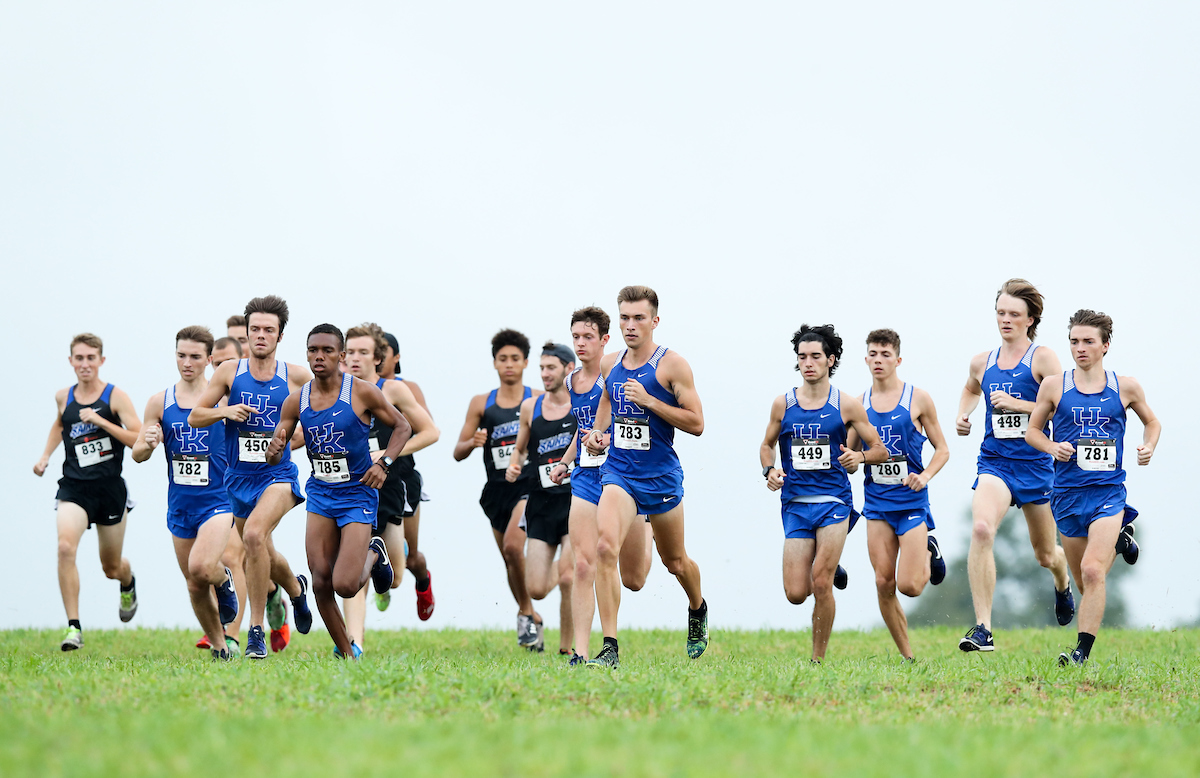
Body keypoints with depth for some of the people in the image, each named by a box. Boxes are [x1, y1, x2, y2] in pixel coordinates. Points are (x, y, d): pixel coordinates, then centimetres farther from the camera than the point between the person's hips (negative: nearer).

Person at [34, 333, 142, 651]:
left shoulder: (115, 396, -5)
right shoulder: (64, 397, 6)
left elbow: (139, 440, -13)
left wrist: (101, 421, -20)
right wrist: (46, 455, 18)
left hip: (110, 488, -2)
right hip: (74, 487, 2)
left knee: (111, 567, 12)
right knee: (65, 547, -25)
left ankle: (128, 583, 52)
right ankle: (74, 627, -23)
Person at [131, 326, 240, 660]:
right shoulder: (160, 402, 4)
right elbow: (137, 454, 6)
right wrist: (148, 444, -16)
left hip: (217, 498, -4)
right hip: (180, 504, 4)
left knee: (201, 568, -26)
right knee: (195, 586, 8)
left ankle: (224, 579, 9)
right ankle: (219, 646, 26)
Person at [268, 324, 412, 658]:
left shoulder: (362, 393, -10)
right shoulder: (296, 401, -1)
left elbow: (402, 427, 2)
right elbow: (274, 457, 4)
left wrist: (384, 463, -13)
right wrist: (275, 450, -21)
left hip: (358, 493, -4)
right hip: (320, 494, 4)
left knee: (345, 585, -14)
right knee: (321, 583, -3)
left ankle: (374, 555, 21)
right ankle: (346, 652, 18)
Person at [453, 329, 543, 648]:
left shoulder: (540, 400, 3)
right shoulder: (481, 403, 8)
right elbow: (458, 453, 7)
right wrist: (473, 442, -14)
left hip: (530, 484, -4)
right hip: (497, 489, 4)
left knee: (513, 545, -24)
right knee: (510, 559, 9)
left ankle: (526, 611, -8)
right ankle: (532, 620, 27)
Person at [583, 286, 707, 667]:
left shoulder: (672, 365, -8)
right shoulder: (610, 365, 7)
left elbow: (696, 423, -11)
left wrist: (648, 400, -19)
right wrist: (598, 433, 6)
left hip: (661, 474, -2)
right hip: (618, 471, 2)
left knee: (675, 562, 15)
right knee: (605, 547, -22)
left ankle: (698, 609, 51)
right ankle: (610, 648, -24)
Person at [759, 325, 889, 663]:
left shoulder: (847, 405, 1)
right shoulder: (783, 403, 6)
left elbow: (880, 450, 6)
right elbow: (767, 445, 20)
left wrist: (860, 456, -16)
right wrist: (770, 470, -1)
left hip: (834, 500, -2)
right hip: (796, 505, 2)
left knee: (821, 584, -13)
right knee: (795, 594, -3)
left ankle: (819, 658, 1)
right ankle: (831, 569, 32)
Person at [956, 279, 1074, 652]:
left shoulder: (1042, 358, -6)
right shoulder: (982, 362, 7)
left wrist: (1016, 404, -19)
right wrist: (962, 415, 12)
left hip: (1035, 463, -2)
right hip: (994, 462, 2)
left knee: (1045, 555, 14)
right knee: (981, 528, -27)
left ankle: (1063, 583, 55)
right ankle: (982, 630, -29)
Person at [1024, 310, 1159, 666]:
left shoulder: (1125, 386, 3)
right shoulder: (1054, 386, 2)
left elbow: (1151, 421, 20)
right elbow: (1032, 430, 12)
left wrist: (1149, 446, 0)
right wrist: (1053, 447, -8)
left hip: (1108, 492, -2)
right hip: (1068, 493, 2)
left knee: (1092, 571, -21)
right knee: (1084, 582, 12)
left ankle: (1083, 650, -20)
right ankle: (1118, 540, 45)